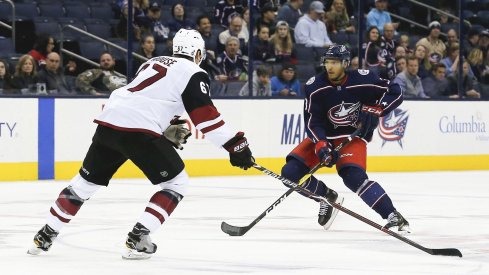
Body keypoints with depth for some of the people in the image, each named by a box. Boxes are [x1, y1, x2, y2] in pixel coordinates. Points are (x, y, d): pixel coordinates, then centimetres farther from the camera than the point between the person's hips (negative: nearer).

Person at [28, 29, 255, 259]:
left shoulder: (153, 63, 28)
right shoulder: (193, 73, 5)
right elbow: (205, 115, -6)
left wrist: (167, 130, 33)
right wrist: (235, 145, -6)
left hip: (109, 121, 7)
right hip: (139, 130, -7)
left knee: (88, 180, 21)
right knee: (176, 182, 7)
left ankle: (45, 235, 22)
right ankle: (138, 238, -3)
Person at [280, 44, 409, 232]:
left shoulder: (362, 80, -16)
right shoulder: (314, 87, -13)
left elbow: (396, 93, -8)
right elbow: (312, 121, -15)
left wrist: (376, 109, -22)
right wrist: (321, 146, -31)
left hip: (353, 135, -3)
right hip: (324, 136, 3)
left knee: (354, 177, -30)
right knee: (290, 172, -11)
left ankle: (393, 216, -25)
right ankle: (328, 198, 14)